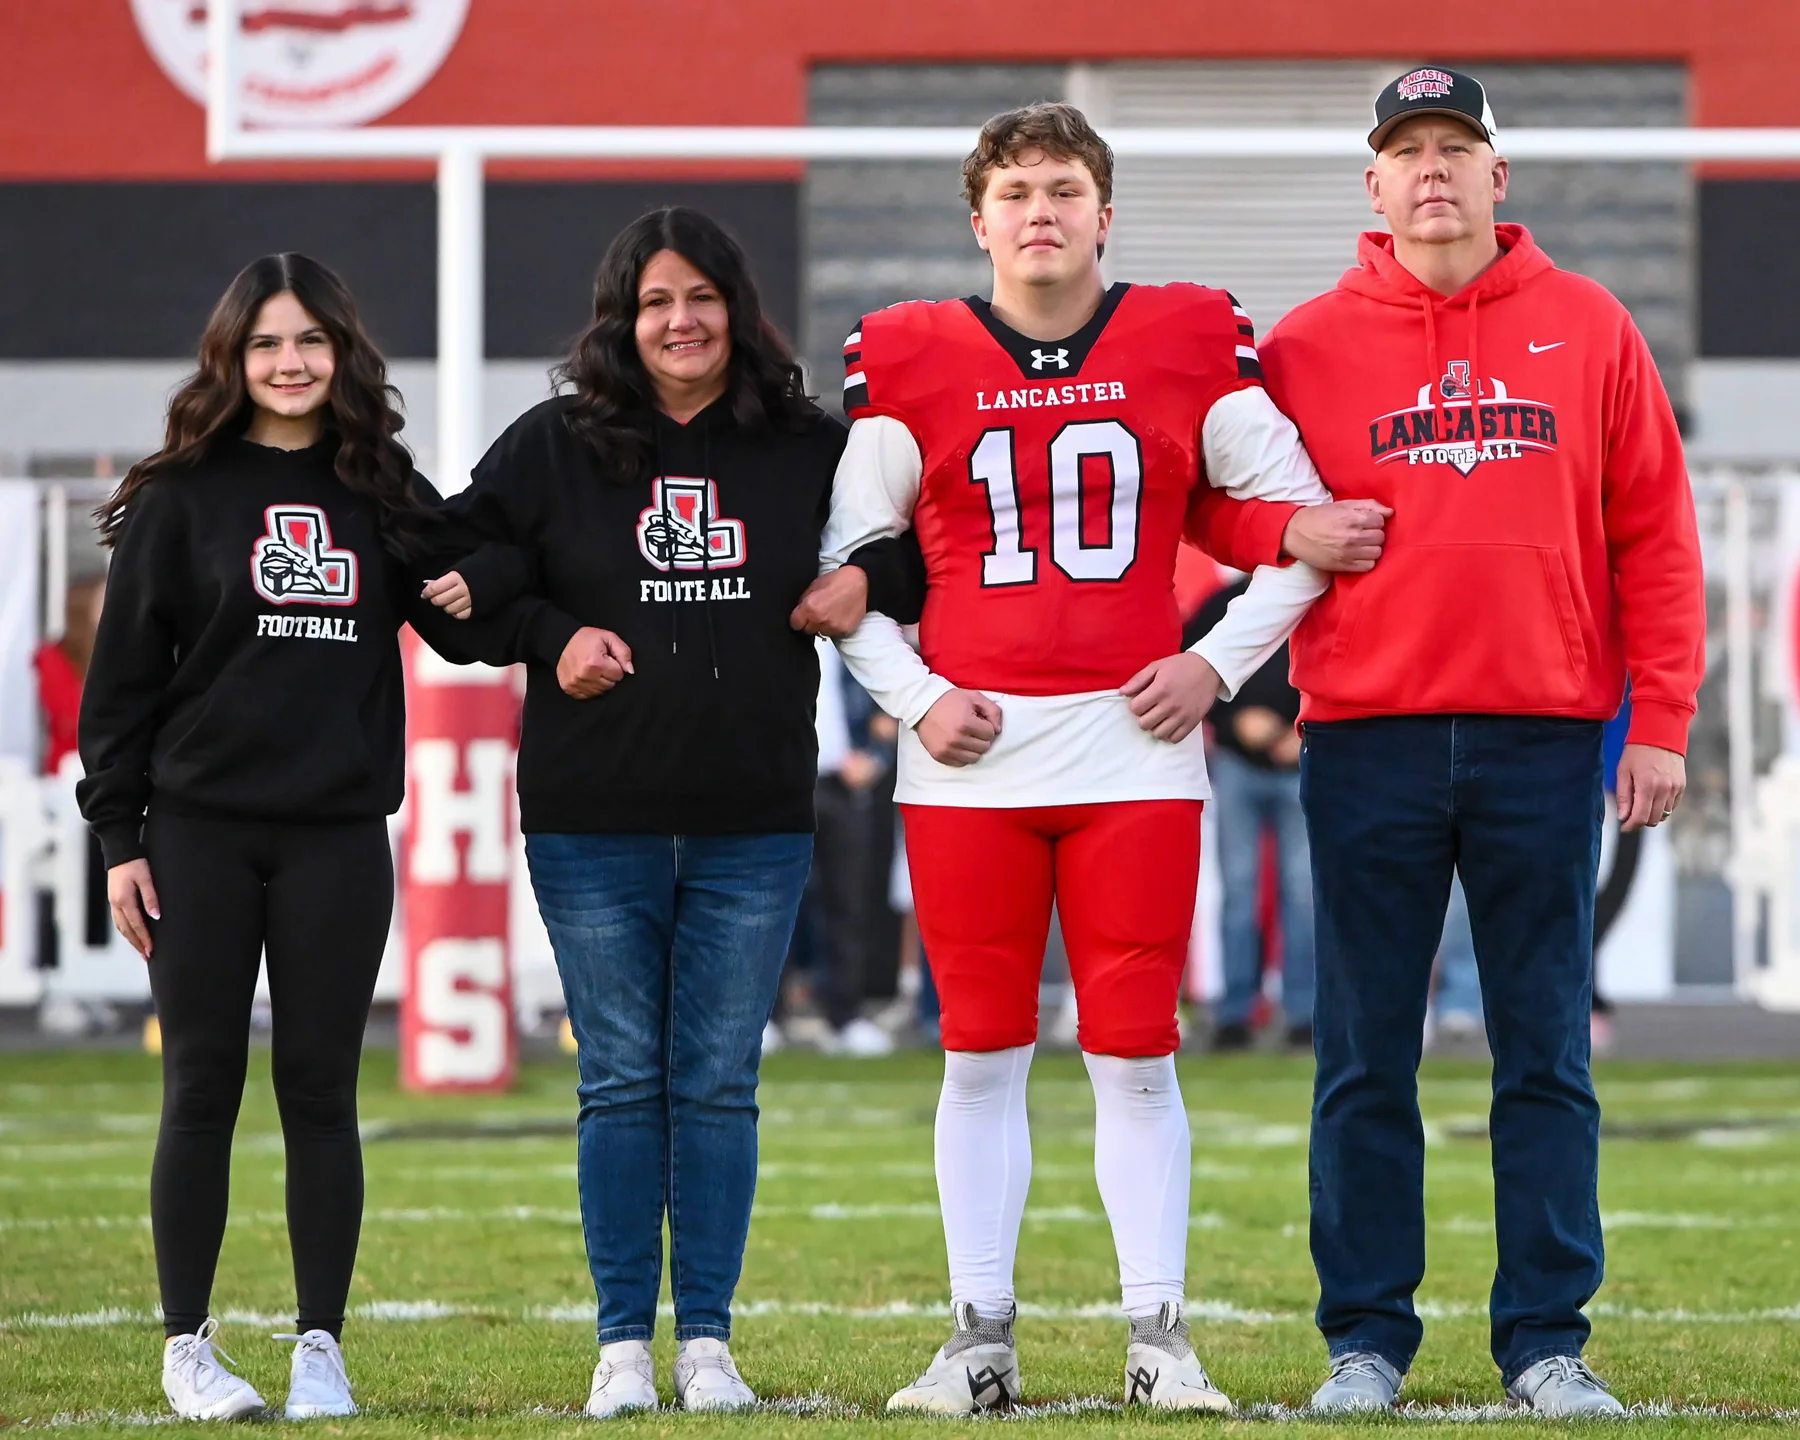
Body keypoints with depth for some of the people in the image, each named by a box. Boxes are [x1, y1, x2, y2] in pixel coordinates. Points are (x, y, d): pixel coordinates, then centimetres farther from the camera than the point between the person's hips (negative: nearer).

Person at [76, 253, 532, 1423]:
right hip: (202, 832, -2)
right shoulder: (181, 496, 1)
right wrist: (118, 834, -3)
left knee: (322, 1091, 3)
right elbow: (125, 669, 1)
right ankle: (188, 1346, 9)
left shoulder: (386, 494, 8)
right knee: (204, 1089, 1)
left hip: (341, 835, 2)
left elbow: (467, 626, 12)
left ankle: (322, 1348, 9)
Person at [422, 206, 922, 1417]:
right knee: (621, 1082, 3)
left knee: (720, 1083, 3)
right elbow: (454, 562, 7)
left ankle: (708, 1340, 10)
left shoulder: (811, 448, 5)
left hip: (755, 827, 0)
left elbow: (915, 540, 15)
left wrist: (868, 581, -6)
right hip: (594, 824, 0)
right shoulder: (554, 447, 3)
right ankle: (624, 1343, 9)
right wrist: (549, 639, -6)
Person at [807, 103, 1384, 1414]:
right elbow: (844, 559, 9)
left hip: (1136, 749, 0)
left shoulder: (1189, 348, 4)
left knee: (1135, 1054, 0)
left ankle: (1158, 1339, 6)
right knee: (981, 1054, 4)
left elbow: (1303, 521, 9)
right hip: (968, 757, 1)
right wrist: (913, 698, -2)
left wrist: (1219, 663, 0)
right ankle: (981, 1339, 10)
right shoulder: (909, 364, 4)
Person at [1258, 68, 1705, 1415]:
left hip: (1545, 737, 0)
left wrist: (1661, 722, 0)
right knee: (1366, 1059, 3)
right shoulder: (1310, 345, 6)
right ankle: (1365, 1338, 9)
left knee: (1547, 1053, 3)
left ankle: (1547, 1341, 8)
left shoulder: (1588, 329, 7)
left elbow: (1655, 535, 5)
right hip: (1370, 737, 0)